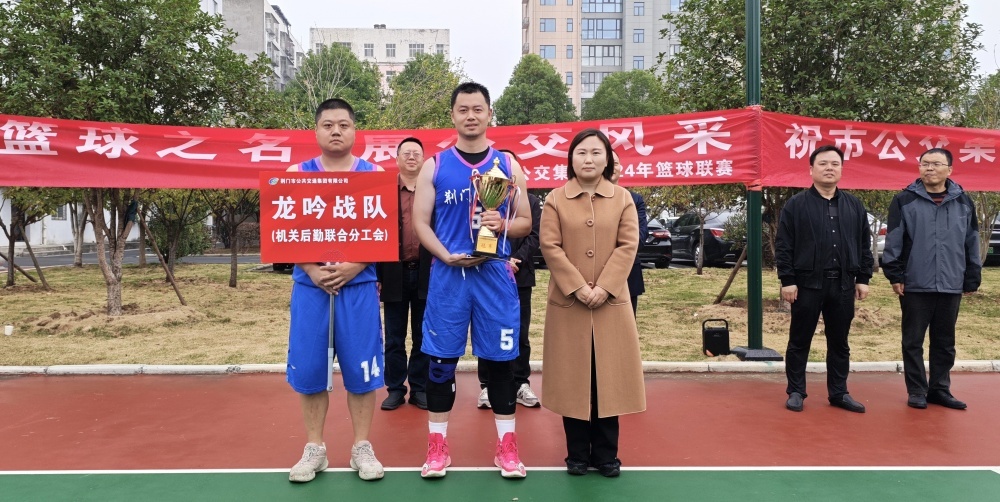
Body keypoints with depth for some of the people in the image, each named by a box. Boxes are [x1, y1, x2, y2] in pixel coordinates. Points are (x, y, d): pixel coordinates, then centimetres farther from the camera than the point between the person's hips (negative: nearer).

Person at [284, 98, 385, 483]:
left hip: (358, 284, -1)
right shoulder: (296, 174, 6)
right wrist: (313, 269, -13)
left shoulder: (374, 175, 4)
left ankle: (362, 447, 18)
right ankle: (314, 448, 20)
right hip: (309, 285, 1)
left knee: (361, 367, 3)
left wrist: (353, 266, -15)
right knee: (308, 367, 5)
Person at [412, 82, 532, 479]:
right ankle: (437, 448, 20)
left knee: (500, 360, 6)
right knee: (440, 361, 5)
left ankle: (507, 448, 20)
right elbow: (420, 222, 2)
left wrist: (503, 224, -13)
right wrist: (447, 256, -14)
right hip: (448, 274, 0)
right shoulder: (434, 166, 6)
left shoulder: (508, 165, 8)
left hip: (495, 273, 1)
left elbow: (525, 223, 9)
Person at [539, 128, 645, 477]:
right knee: (572, 377, 4)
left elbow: (628, 246, -2)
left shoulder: (623, 198, 6)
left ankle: (606, 454, 17)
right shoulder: (555, 199, 3)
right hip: (568, 303, -1)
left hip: (611, 302, 1)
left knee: (608, 377, 5)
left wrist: (604, 287, -13)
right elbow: (550, 247, -5)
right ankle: (577, 453, 17)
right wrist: (578, 287, -14)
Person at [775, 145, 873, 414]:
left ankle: (839, 392, 23)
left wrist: (863, 278, 6)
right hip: (807, 284, -3)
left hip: (843, 285, 4)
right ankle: (796, 392, 16)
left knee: (839, 343, 12)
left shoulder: (854, 206, 10)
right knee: (799, 342, 5)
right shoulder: (796, 204, -3)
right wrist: (787, 280, -11)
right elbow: (783, 246, -6)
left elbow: (864, 246, 13)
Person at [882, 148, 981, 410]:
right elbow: (893, 241, -4)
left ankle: (940, 389, 23)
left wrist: (972, 279, 8)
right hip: (915, 285, -3)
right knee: (913, 341, 4)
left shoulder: (964, 202, 7)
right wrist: (894, 275, -8)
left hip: (951, 286, 3)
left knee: (945, 343, 12)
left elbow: (972, 244, 10)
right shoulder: (904, 200, -2)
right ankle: (917, 391, 15)